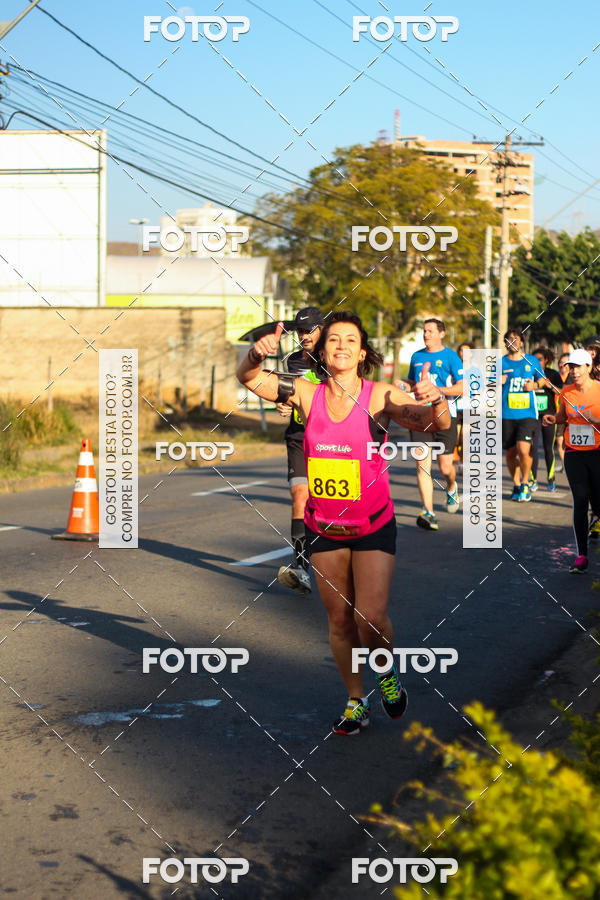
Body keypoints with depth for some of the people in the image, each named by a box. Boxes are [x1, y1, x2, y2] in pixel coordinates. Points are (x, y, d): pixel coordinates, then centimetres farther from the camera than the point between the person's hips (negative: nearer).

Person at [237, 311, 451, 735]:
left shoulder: (380, 396, -13)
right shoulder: (307, 394, -5)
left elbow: (437, 425, -21)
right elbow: (249, 378, -6)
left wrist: (436, 401, -44)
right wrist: (257, 355, -29)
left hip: (374, 527, -2)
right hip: (324, 529, 3)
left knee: (372, 620, -8)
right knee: (340, 620, 10)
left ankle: (388, 671, 25)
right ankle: (356, 700, 29)